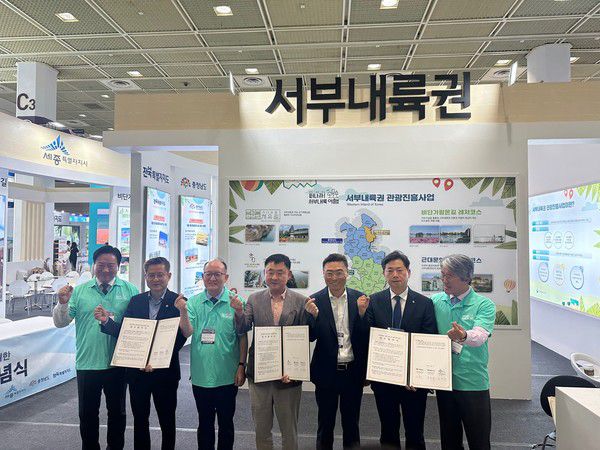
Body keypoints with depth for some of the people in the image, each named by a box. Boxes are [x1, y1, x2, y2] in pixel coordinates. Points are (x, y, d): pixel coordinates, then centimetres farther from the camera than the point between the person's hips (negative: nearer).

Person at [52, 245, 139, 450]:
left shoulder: (130, 291, -2)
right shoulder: (79, 291, 1)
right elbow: (60, 322, 1)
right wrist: (63, 303, -16)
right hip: (87, 363, 1)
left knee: (117, 412, 15)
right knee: (87, 413, 14)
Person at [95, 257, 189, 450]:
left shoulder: (178, 302, -10)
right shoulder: (135, 301, 4)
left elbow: (180, 339, -13)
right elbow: (122, 331, 0)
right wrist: (106, 321, -17)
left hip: (165, 372, -3)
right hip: (137, 371, 3)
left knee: (167, 422, 12)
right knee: (139, 420, 17)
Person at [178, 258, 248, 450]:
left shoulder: (236, 301, -8)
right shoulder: (194, 302, 0)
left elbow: (243, 337, -5)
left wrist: (242, 366, -7)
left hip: (227, 377, -2)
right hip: (201, 376, 2)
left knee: (226, 423, 14)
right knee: (204, 423, 19)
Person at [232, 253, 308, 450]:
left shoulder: (301, 301, -6)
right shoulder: (254, 299, -1)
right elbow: (242, 329, -8)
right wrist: (239, 311, -28)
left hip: (288, 374, -1)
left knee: (289, 430, 16)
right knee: (261, 429, 19)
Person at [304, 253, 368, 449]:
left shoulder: (360, 299, -3)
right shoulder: (314, 301, -6)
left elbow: (367, 337, -4)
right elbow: (310, 337, -8)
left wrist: (363, 314, -21)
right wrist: (313, 316, -25)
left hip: (353, 372, 1)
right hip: (326, 373, -1)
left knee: (351, 425, 17)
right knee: (325, 425, 15)